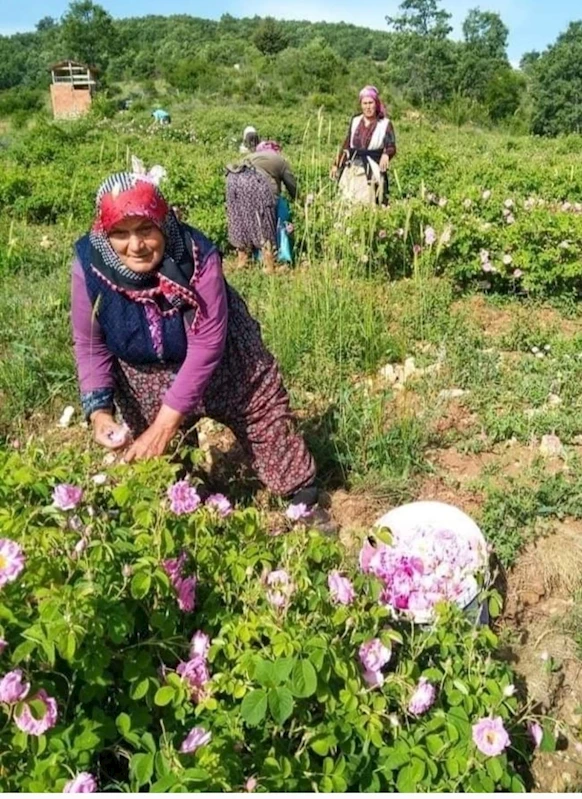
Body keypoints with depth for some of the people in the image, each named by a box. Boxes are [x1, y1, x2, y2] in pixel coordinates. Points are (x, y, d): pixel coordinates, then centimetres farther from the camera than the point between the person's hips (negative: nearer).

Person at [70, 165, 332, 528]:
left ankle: (305, 502, 34)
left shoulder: (197, 255, -33)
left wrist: (167, 420, -34)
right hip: (146, 379, 2)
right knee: (152, 458, 16)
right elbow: (90, 345, -13)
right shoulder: (90, 264, -25)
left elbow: (207, 342, -31)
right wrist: (100, 409, -27)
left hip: (222, 362, -1)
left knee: (267, 421, 11)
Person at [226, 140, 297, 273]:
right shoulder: (281, 161, 26)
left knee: (240, 221, 17)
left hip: (233, 178, 5)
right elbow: (292, 187, 26)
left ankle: (242, 262, 24)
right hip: (255, 181, -5)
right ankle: (269, 267, 3)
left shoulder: (252, 155, 39)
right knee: (264, 224, 2)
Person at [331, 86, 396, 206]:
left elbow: (391, 147, -8)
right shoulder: (355, 121, 9)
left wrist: (386, 154, -32)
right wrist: (336, 164, 18)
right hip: (352, 170, 4)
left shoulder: (385, 124, -2)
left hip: (372, 172, -4)